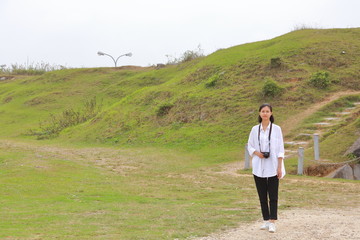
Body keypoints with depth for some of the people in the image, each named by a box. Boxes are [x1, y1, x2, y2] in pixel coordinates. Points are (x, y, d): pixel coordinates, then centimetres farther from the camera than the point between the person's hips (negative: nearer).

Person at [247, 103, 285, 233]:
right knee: (262, 195, 7)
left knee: (273, 196, -4)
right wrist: (257, 153, -10)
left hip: (272, 167, -2)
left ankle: (272, 222, -4)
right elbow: (250, 146, 11)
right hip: (259, 167, 2)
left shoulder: (276, 129, -1)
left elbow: (280, 149, -2)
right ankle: (266, 220, 16)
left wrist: (279, 167, -7)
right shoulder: (255, 129, 4)